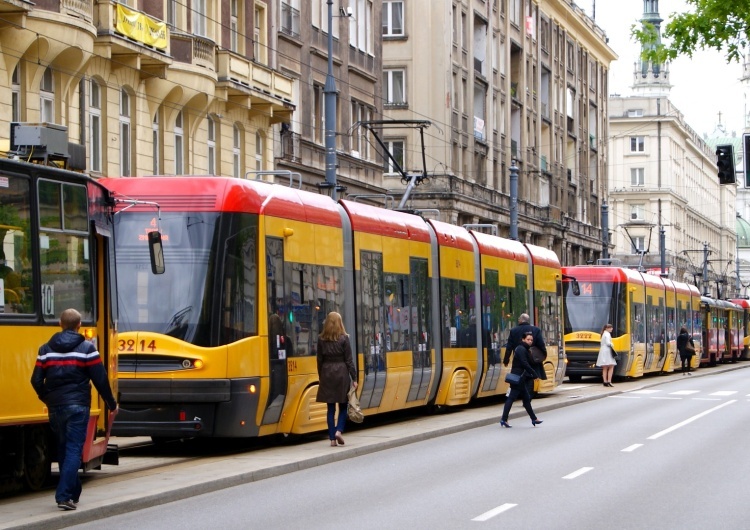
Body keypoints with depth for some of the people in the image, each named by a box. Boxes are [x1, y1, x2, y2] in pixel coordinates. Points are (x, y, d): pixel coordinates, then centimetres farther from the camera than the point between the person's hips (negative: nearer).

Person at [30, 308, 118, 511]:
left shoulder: (46, 350, 6)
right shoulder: (86, 348, -5)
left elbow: (36, 381, 5)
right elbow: (100, 380, -6)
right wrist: (112, 404, 7)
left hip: (55, 408, 4)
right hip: (77, 406, -4)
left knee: (64, 449, 17)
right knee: (73, 450, -5)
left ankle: (73, 493, 23)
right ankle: (64, 496, -16)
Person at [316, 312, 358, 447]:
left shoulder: (321, 339, 2)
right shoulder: (344, 338, -5)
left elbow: (320, 360, 5)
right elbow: (349, 360, -5)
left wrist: (321, 377, 14)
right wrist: (354, 378, -1)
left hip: (327, 374, 2)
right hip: (341, 373, -2)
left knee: (331, 407, 6)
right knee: (343, 405, 10)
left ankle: (332, 438, 3)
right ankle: (338, 431, -9)